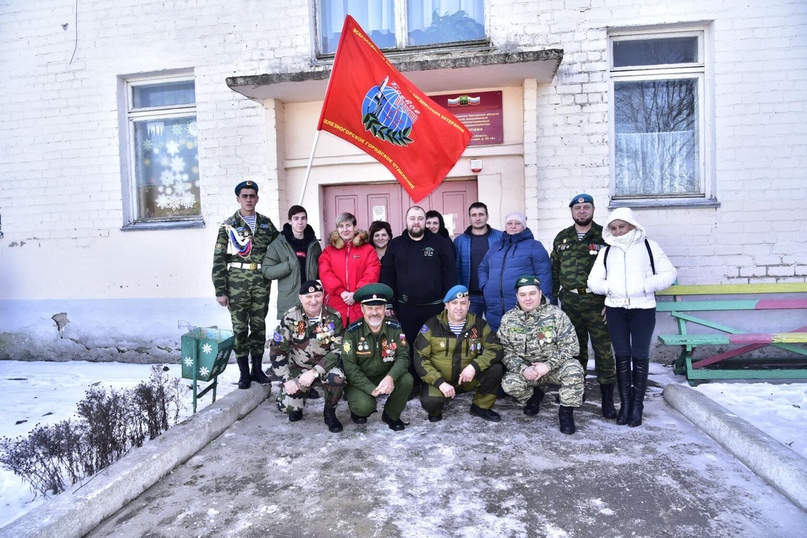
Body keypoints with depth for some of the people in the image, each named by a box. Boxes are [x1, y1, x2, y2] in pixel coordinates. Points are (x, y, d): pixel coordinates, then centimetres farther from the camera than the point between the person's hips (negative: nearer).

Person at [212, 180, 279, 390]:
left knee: (259, 326, 8)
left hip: (261, 282, 2)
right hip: (237, 282, -2)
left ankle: (257, 369, 21)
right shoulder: (228, 226, 2)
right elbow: (219, 260, -2)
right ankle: (244, 372, 14)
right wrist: (220, 291, -7)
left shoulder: (266, 223, 10)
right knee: (240, 328, 2)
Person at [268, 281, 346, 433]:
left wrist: (315, 372, -25)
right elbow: (277, 350, -9)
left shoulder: (334, 317, -13)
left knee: (337, 378, -33)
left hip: (324, 367, 0)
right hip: (298, 368, 1)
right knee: (287, 406, -19)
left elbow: (338, 350, -15)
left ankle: (329, 413, -2)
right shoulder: (290, 317, -13)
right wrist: (287, 379, -16)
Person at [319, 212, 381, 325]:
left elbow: (372, 275, -3)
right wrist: (341, 292, -15)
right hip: (335, 306, 1)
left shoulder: (368, 249, 8)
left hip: (361, 306, -1)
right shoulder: (328, 251, 13)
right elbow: (325, 274, -1)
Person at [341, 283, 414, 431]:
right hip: (359, 382, -3)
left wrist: (391, 377, -32)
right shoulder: (352, 332, -15)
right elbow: (349, 365, -17)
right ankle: (359, 410, 9)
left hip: (386, 378, 3)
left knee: (407, 380, -25)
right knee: (364, 406, -31)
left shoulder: (394, 328, -6)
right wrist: (371, 389, -27)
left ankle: (391, 415, 2)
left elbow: (403, 356, -11)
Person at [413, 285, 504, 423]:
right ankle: (435, 411, 7)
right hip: (438, 380, -2)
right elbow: (420, 358, -12)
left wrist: (474, 366, -26)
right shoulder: (432, 325, -9)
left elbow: (496, 348, -9)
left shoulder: (479, 324, -3)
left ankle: (480, 407, 5)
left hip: (469, 379, 3)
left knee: (496, 369, -20)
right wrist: (440, 382, -24)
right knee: (430, 401, -33)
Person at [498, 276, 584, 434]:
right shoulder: (508, 319, -5)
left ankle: (566, 411, -7)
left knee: (573, 369, -32)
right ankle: (533, 396, 11)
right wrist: (523, 369, -24)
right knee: (509, 383, -26)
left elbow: (571, 347, -15)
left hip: (555, 367, -1)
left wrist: (548, 365, -26)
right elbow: (505, 352, -7)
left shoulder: (556, 314, -11)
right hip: (525, 369, 2)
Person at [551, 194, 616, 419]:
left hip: (597, 302, -3)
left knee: (603, 349, -1)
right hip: (570, 302, 4)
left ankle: (607, 399, 7)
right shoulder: (562, 238, 11)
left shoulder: (604, 236, 0)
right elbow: (554, 272, 14)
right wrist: (551, 299, 10)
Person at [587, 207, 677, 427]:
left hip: (643, 308, -2)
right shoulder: (606, 251, 11)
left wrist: (646, 285, -15)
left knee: (640, 356, 3)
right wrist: (608, 287, -12)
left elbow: (669, 273, 1)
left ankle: (637, 405, 11)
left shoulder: (648, 246, 4)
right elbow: (593, 281, 7)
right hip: (615, 309, 2)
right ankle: (625, 403, 13)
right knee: (622, 356, 5)